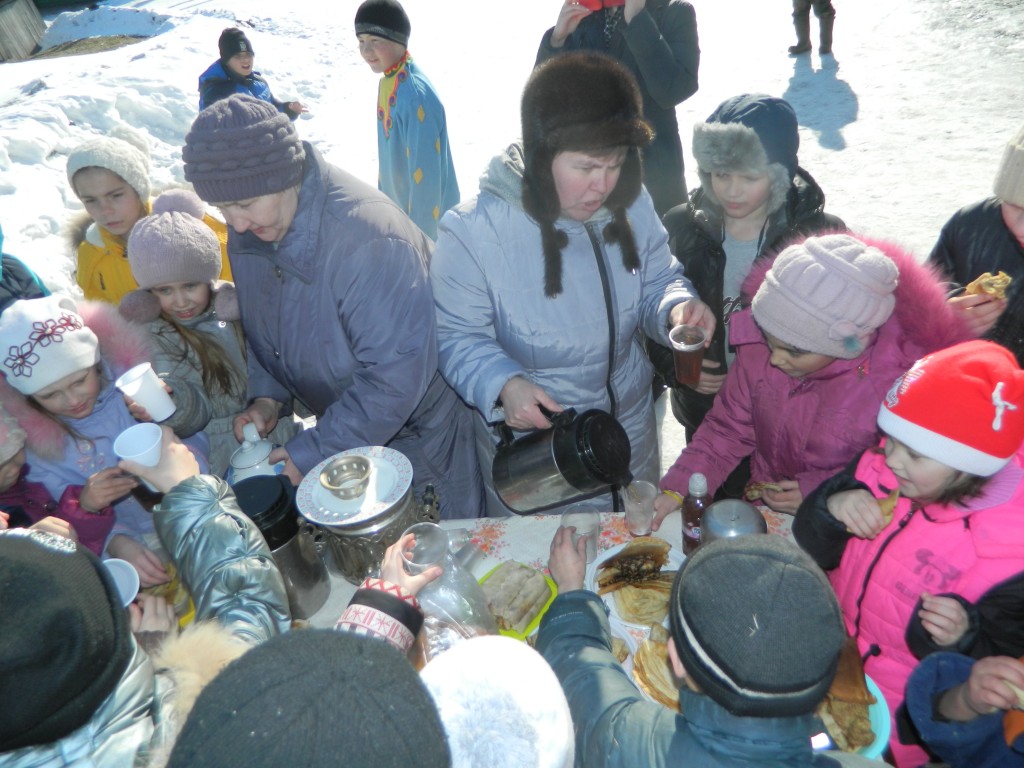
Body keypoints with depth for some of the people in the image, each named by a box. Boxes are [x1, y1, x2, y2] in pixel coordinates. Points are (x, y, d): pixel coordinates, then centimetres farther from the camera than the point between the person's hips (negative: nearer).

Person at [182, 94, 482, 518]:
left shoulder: (367, 236, -33)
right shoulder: (247, 235, -5)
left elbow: (397, 374, -32)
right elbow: (261, 330, 10)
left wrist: (314, 452, -27)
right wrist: (266, 396, -8)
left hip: (416, 438, -7)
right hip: (344, 426, 7)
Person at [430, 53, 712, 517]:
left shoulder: (629, 205, -9)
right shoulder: (473, 232, -25)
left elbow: (658, 282, 1)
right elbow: (458, 338, -19)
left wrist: (676, 308, -23)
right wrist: (503, 384, -38)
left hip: (631, 427, 5)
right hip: (530, 445, -4)